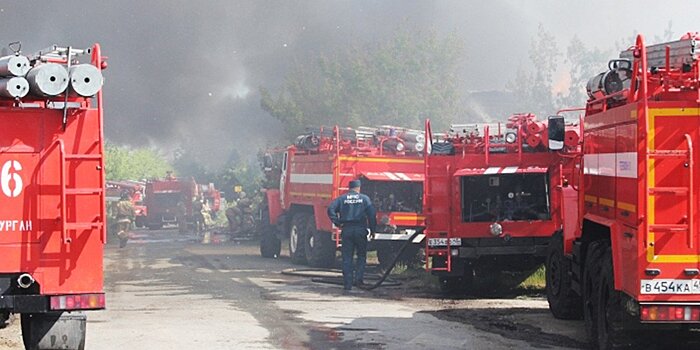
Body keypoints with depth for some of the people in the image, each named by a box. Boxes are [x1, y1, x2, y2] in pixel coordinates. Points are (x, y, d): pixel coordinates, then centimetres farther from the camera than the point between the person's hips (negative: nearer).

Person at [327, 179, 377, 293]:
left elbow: (331, 209, -5)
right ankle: (358, 278, -3)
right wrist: (372, 229, 3)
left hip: (346, 230, 1)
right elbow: (372, 214, -4)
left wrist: (338, 223, -1)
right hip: (360, 230, -1)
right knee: (361, 255, 13)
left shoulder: (342, 199, 8)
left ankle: (347, 284, 1)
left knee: (347, 258, 4)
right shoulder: (364, 199, 5)